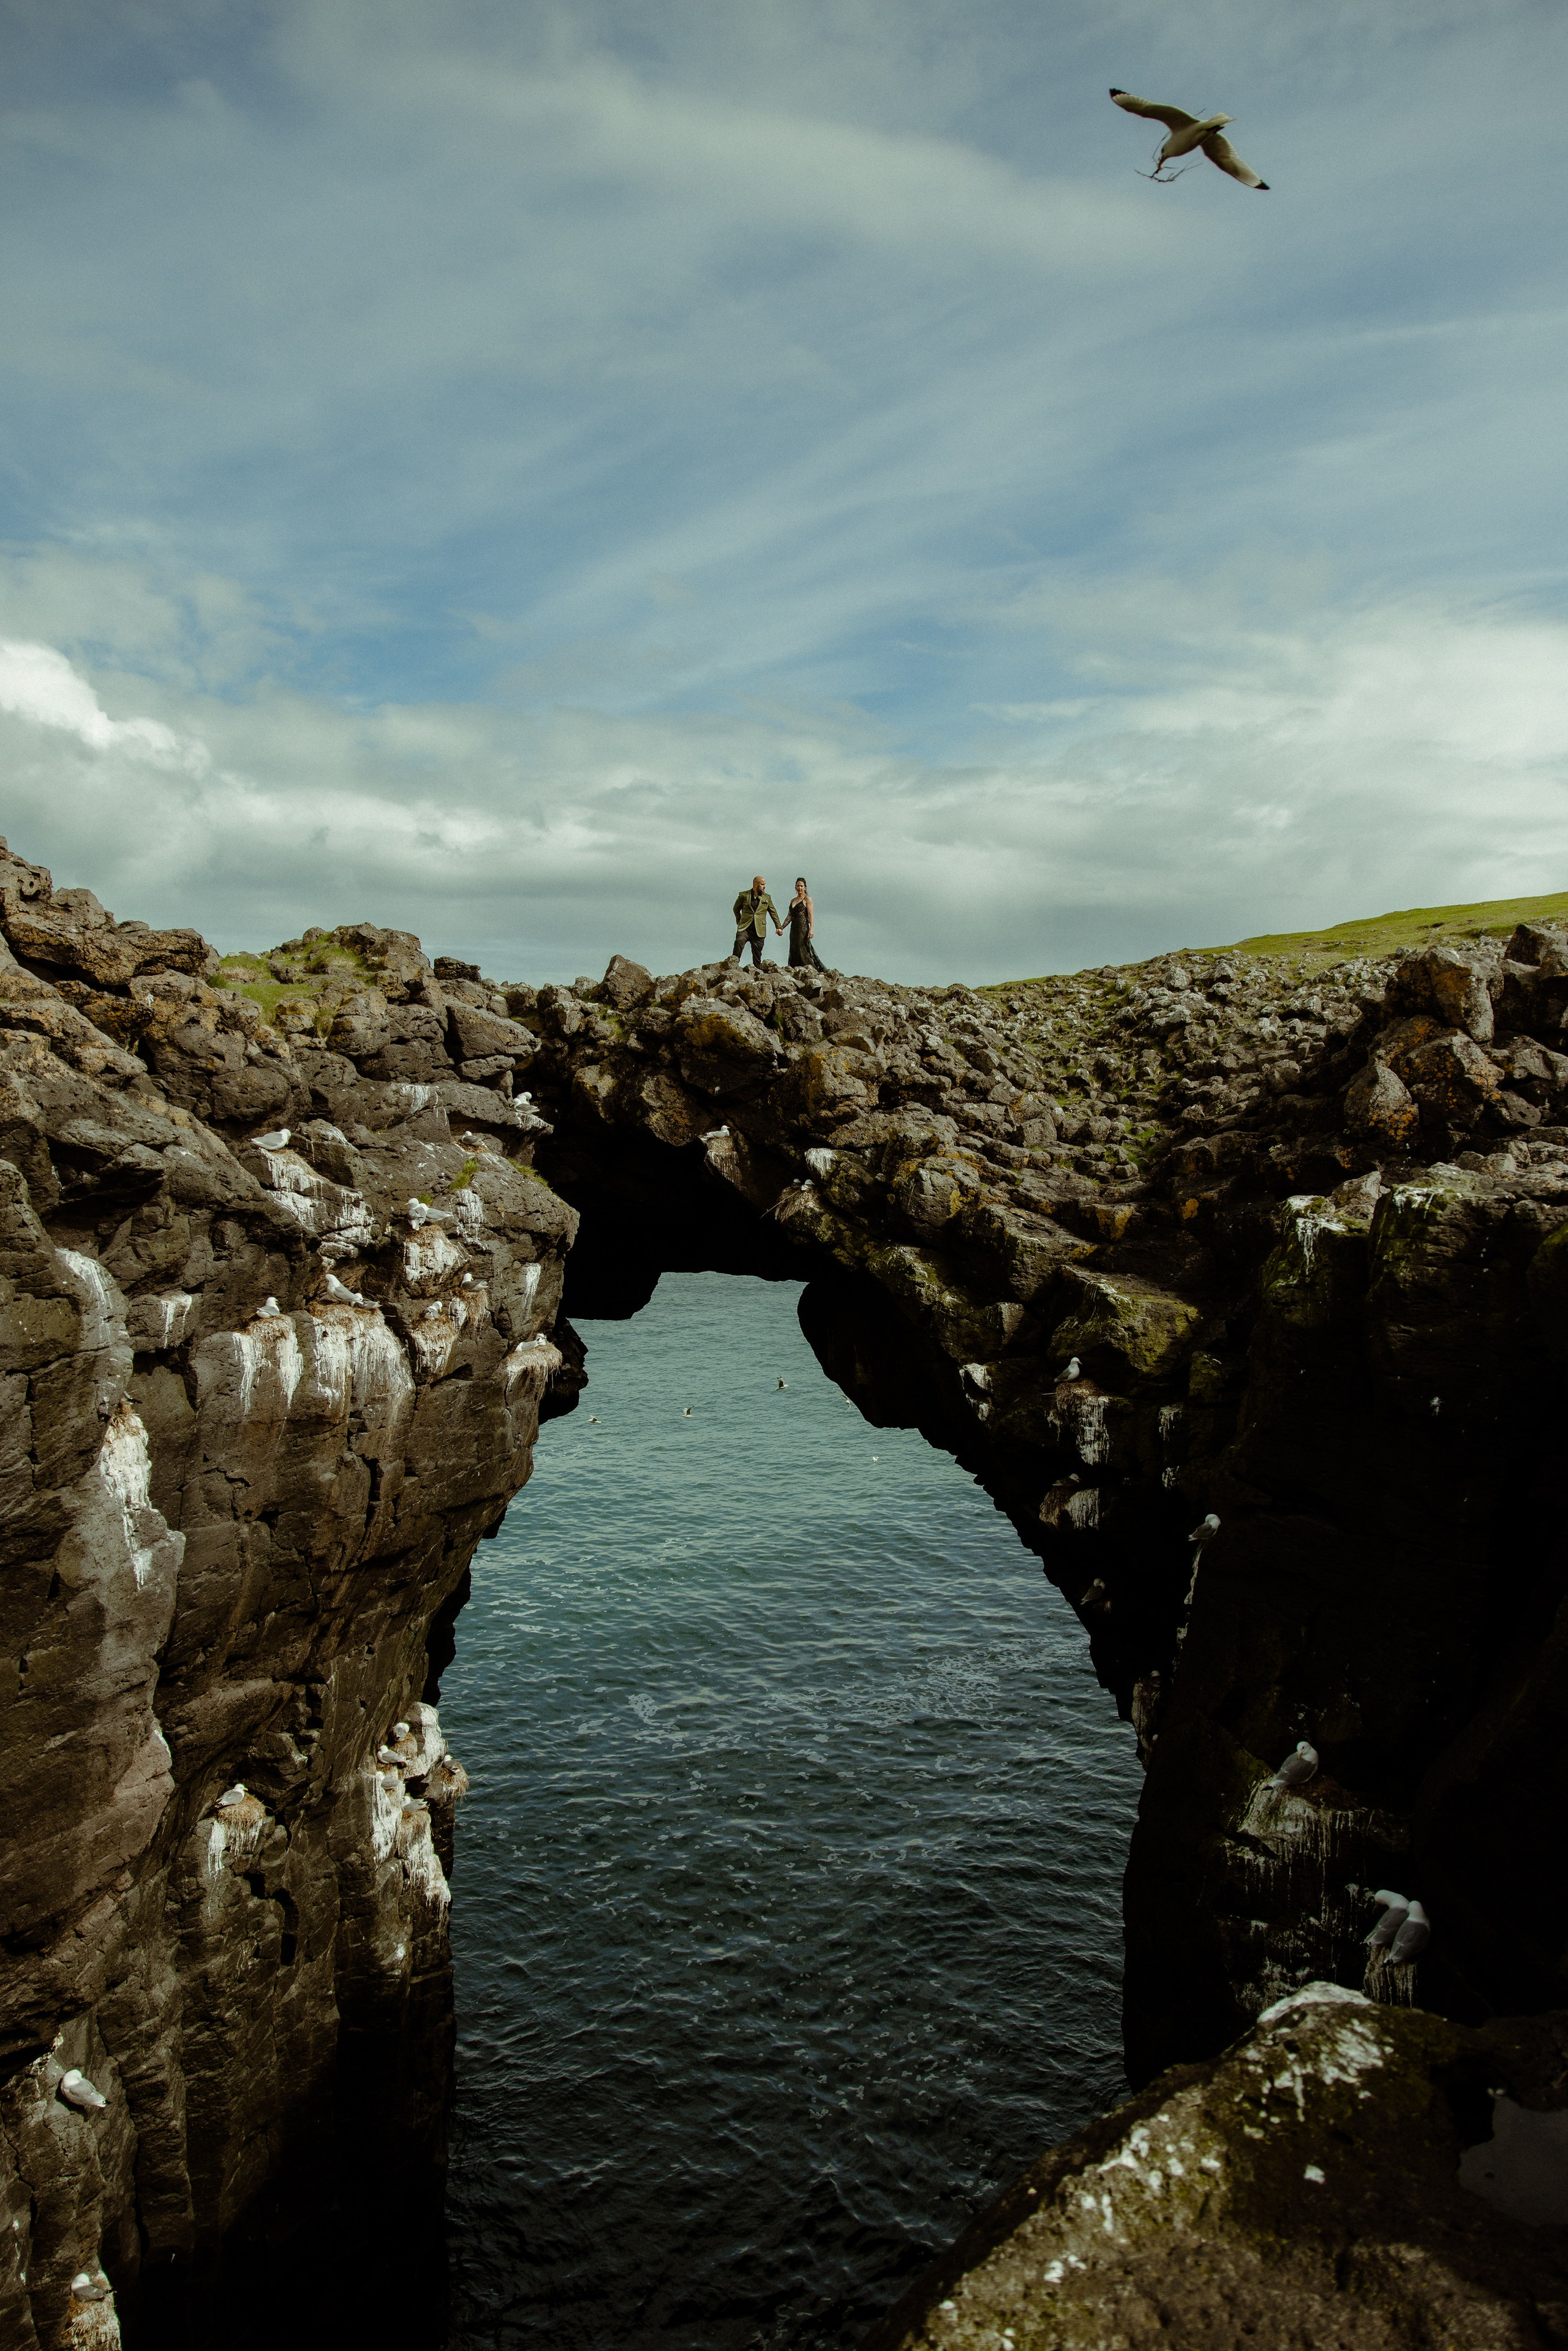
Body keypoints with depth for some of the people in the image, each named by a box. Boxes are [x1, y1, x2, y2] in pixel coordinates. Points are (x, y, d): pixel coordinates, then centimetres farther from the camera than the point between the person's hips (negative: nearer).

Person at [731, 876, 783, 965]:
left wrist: (779, 927, 12)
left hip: (759, 930, 2)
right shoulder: (744, 895, 6)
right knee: (739, 942, -27)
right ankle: (733, 965, -28)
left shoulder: (767, 898, 13)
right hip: (745, 928, -2)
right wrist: (739, 922, 14)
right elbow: (736, 909, 18)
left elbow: (773, 912, 17)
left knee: (757, 954, 1)